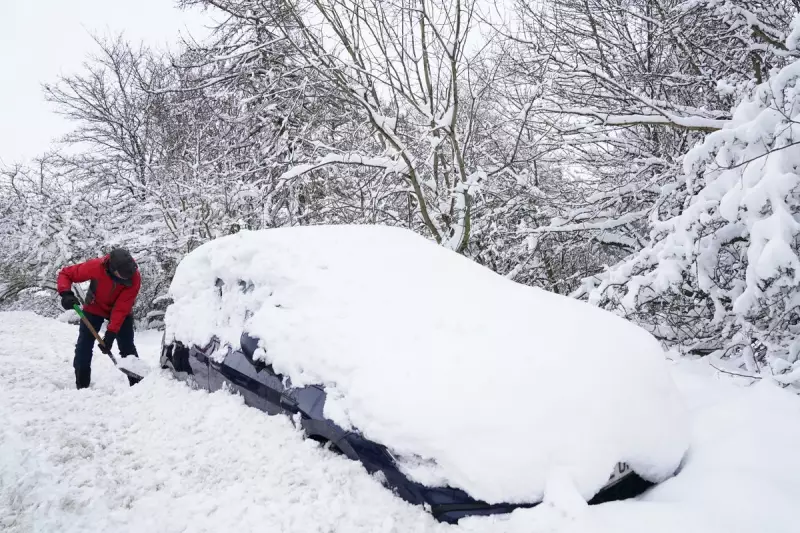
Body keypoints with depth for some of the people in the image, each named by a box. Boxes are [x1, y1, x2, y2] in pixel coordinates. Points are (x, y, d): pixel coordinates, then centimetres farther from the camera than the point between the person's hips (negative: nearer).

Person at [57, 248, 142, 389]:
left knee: (127, 347, -2)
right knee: (84, 345, -2)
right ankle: (82, 385, 9)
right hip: (94, 308, 1)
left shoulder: (134, 278, -34)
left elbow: (121, 309, -32)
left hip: (120, 311, -1)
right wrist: (66, 293, -37)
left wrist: (111, 333, -37)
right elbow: (65, 274, -19)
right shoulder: (95, 266, -34)